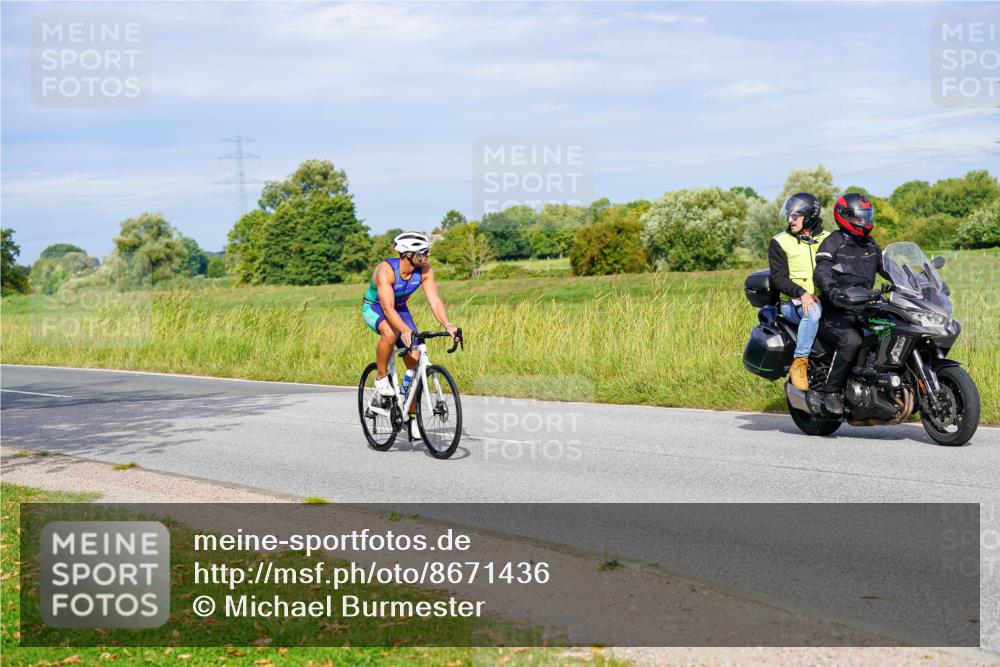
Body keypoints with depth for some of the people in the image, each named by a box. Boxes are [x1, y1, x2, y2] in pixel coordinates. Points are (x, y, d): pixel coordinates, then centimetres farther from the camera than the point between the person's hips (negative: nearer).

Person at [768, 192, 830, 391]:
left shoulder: (828, 239, 15)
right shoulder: (780, 242, 4)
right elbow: (778, 277, -5)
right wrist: (801, 293, -22)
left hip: (826, 300, 4)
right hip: (794, 303, -3)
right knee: (813, 311, -38)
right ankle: (799, 363, -33)